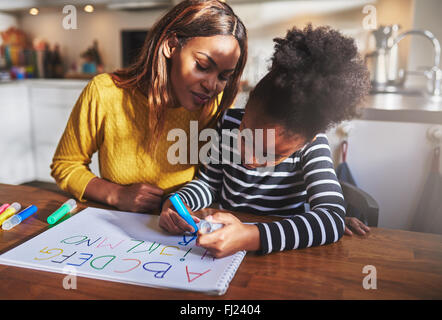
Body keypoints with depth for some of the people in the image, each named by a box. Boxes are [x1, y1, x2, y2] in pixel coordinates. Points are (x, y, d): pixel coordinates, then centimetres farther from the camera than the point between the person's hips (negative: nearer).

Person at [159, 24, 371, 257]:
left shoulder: (311, 147, -19)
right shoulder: (229, 123, -9)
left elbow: (333, 220, -30)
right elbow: (209, 182, 5)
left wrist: (251, 238, -40)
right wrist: (177, 202, -15)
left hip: (281, 254, -3)